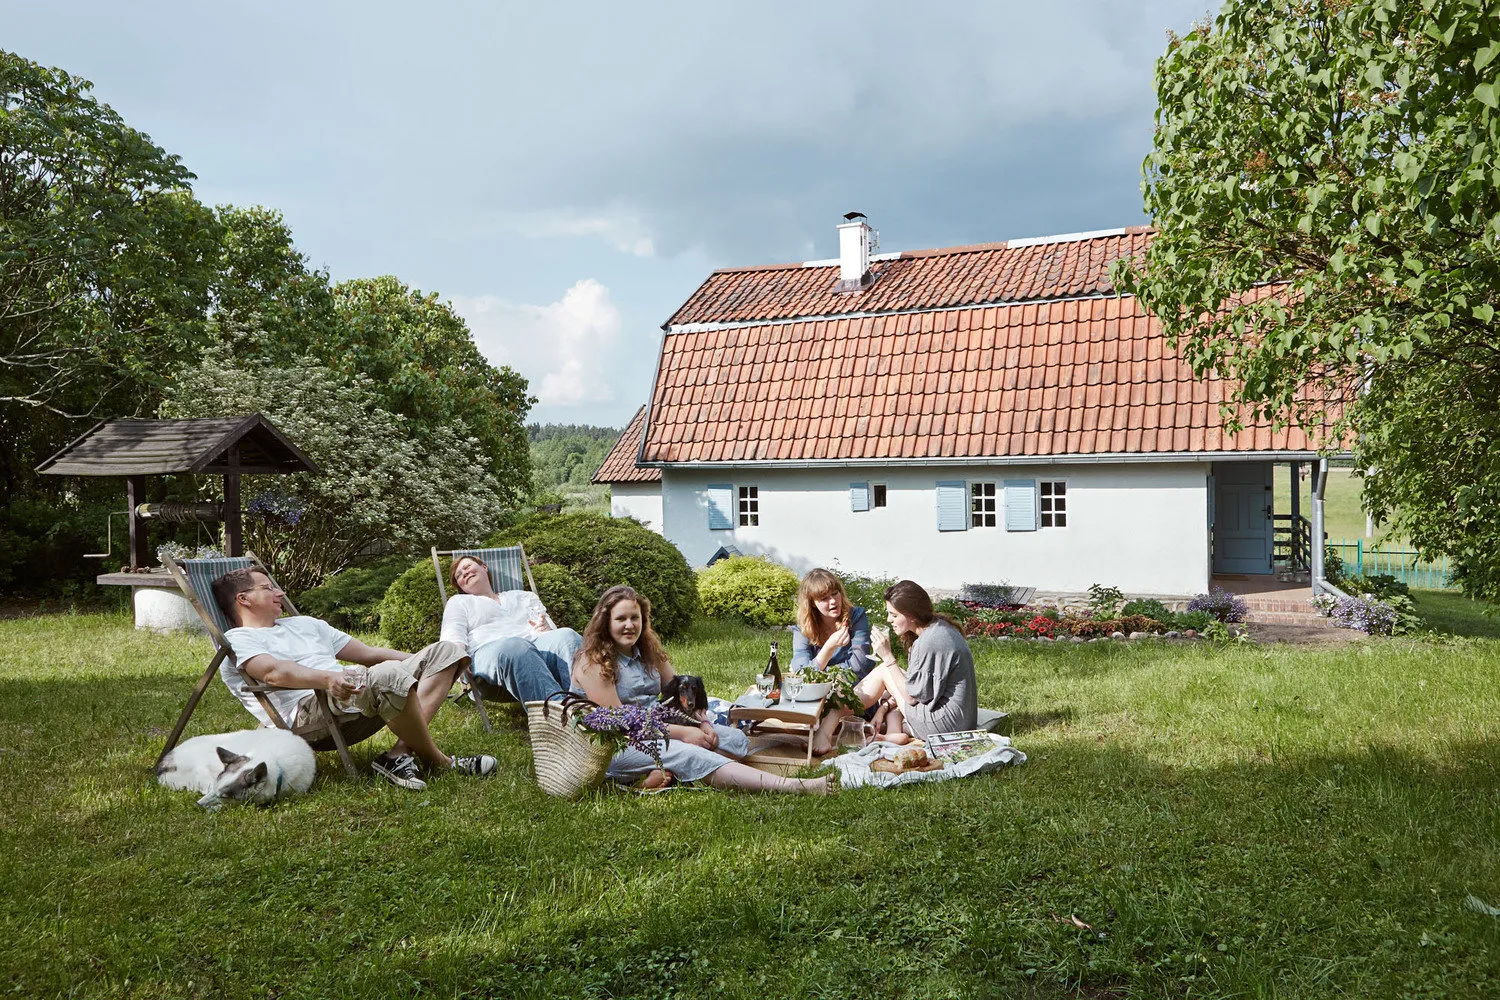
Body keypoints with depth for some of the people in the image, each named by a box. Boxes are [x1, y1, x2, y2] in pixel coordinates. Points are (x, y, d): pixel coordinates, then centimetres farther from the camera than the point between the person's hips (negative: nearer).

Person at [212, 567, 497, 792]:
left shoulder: (303, 624, 35)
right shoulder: (237, 640, 9)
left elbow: (369, 653, 33)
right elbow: (272, 671, -14)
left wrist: (426, 664, 25)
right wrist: (327, 678, -33)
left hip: (361, 695, 9)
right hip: (307, 713, -9)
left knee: (445, 650, -2)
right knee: (391, 674, -37)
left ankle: (401, 752, -22)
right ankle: (437, 762, -16)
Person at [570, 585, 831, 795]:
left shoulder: (647, 651, 12)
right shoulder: (593, 662, -11)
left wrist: (702, 725, -7)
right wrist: (681, 733, -19)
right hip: (611, 748, -8)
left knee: (734, 738, -7)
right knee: (687, 754, -31)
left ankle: (664, 775, -33)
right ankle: (788, 786, -45)